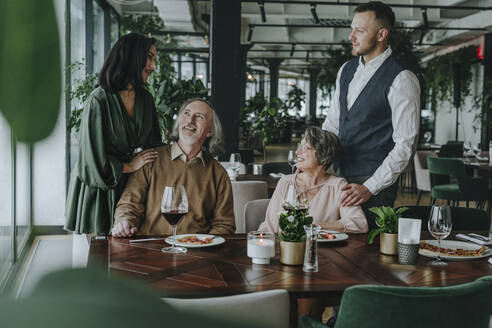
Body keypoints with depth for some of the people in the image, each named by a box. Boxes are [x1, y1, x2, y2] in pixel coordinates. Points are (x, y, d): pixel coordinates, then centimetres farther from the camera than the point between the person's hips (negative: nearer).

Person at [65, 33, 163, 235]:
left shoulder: (145, 98, 6)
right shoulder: (99, 100, -15)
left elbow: (154, 143, 14)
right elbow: (92, 154, -13)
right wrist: (129, 166, -7)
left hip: (130, 186, 5)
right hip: (100, 186, -5)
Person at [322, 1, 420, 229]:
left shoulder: (401, 80, -12)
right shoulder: (347, 69, 11)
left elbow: (404, 145, -14)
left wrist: (370, 188, -19)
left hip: (376, 183, -6)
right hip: (338, 176, 6)